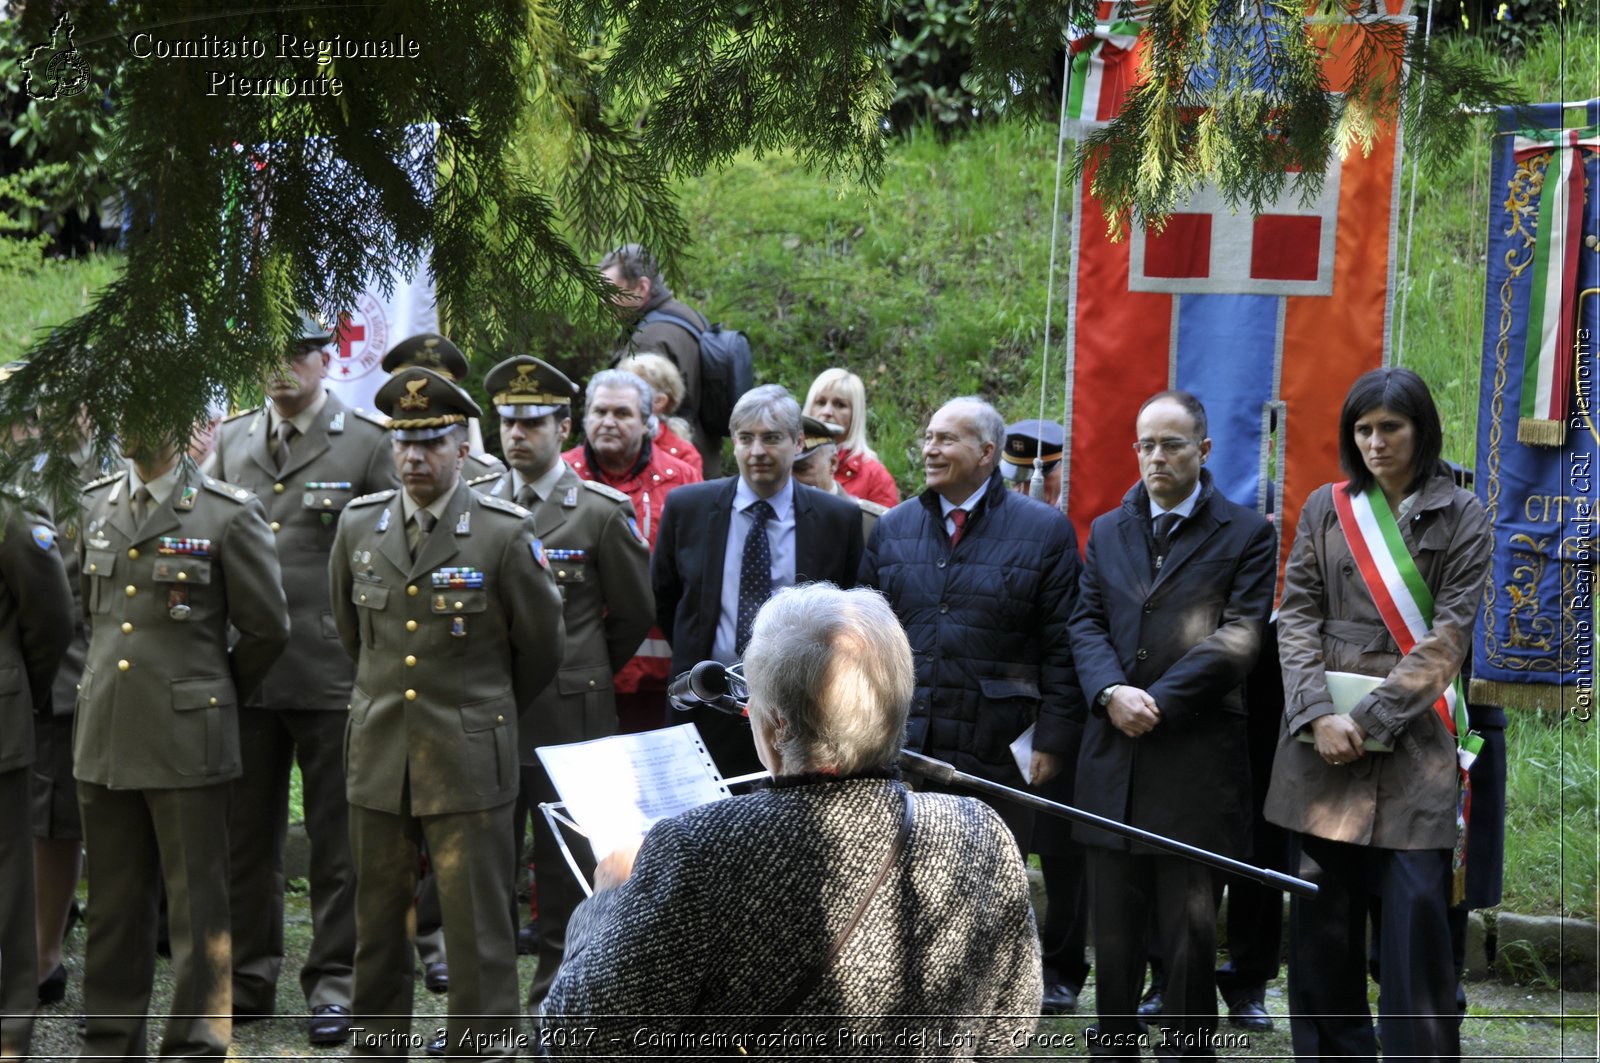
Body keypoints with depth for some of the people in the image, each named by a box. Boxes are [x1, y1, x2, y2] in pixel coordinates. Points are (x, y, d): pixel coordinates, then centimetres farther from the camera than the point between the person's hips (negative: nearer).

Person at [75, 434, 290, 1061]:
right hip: (105, 740, 5)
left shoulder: (230, 515, -6)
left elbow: (266, 629, -1)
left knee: (197, 908, 1)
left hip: (187, 742, -5)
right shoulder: (96, 506, 10)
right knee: (113, 903, 12)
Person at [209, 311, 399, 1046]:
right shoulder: (228, 441, 11)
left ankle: (333, 983, 11)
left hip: (334, 676, -4)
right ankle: (247, 977, 20)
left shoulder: (370, 445, -1)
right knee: (246, 833, 10)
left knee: (336, 839, 3)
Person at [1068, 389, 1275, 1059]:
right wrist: (1112, 691, -11)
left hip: (1196, 760, -4)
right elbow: (1087, 622, 8)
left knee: (1189, 934, -1)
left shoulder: (1246, 536, 1)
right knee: (1113, 928, 7)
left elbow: (1237, 638, -8)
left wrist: (1156, 700, -13)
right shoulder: (1107, 531, 16)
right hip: (1114, 755, 4)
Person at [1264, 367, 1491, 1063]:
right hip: (1323, 738, 3)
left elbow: (1447, 638, -3)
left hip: (1414, 739, -2)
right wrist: (1319, 714, -9)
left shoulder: (1460, 516, 4)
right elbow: (1296, 617, 6)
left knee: (1414, 914, -8)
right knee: (1322, 914, 3)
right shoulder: (1326, 509, 11)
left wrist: (1370, 717, -10)